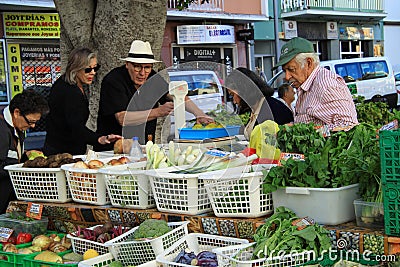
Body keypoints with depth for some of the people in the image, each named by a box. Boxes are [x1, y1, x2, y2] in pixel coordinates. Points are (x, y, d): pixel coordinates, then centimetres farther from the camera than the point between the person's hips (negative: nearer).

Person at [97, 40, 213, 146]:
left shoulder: (152, 78, 4)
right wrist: (158, 112, -25)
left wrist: (200, 115, -14)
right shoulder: (113, 81, -13)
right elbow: (122, 119, -22)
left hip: (144, 146, 5)